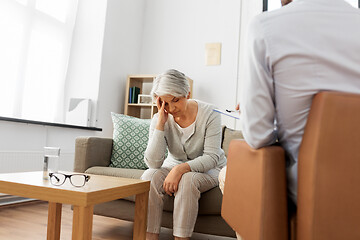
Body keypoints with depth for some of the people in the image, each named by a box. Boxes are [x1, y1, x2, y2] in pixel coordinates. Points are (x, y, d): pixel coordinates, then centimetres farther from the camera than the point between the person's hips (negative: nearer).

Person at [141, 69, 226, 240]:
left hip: (208, 170, -2)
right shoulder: (159, 120, -11)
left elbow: (212, 157, -20)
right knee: (150, 176, -27)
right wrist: (160, 124, -28)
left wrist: (181, 168, -35)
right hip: (174, 166, 3)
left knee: (187, 180, -34)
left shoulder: (208, 114, -17)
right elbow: (153, 163, -21)